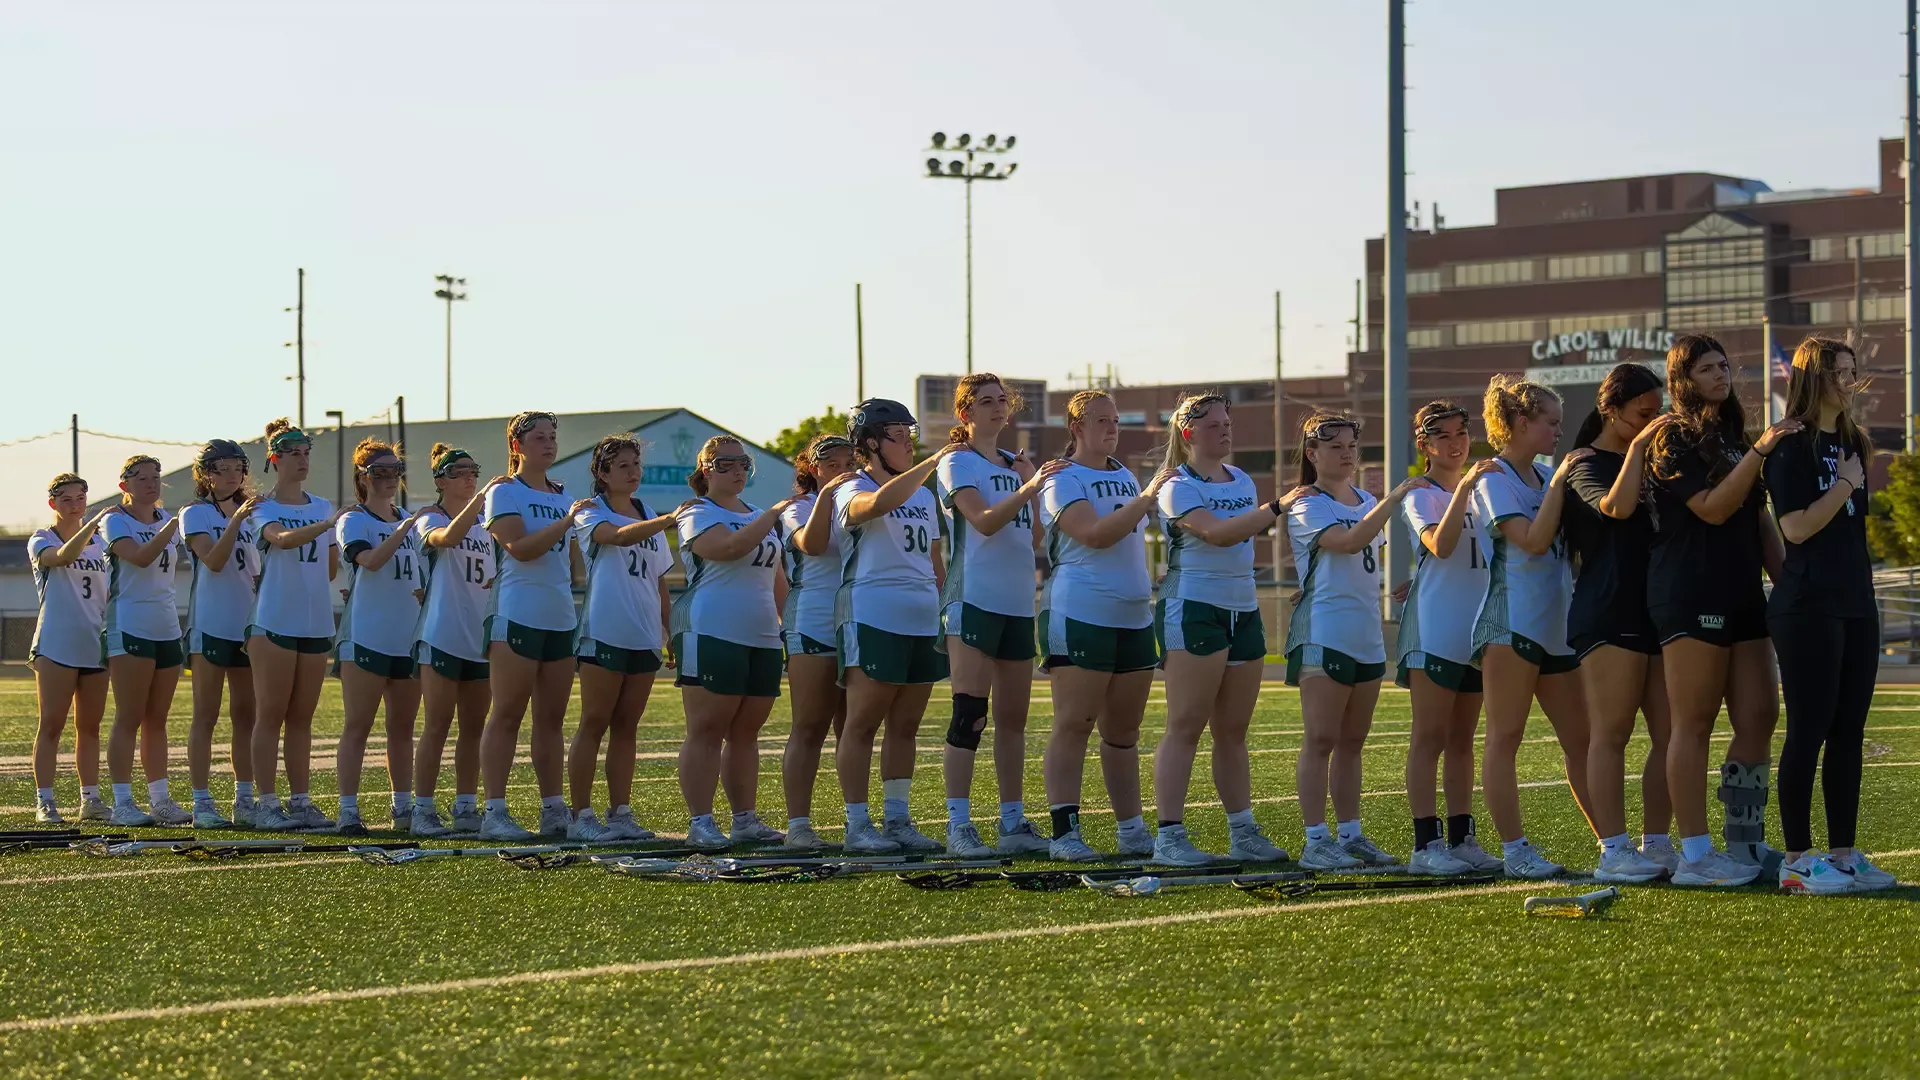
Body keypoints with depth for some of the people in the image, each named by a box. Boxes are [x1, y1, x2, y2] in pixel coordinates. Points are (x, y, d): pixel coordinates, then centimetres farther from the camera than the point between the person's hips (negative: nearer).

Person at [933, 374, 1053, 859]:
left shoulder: (1016, 463, 17)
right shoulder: (957, 463, -3)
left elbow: (1034, 529, 15)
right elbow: (983, 521, -18)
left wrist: (1034, 480, 2)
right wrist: (1029, 488, -30)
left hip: (1018, 602, 7)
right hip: (974, 599, -7)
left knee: (1013, 718, 8)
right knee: (970, 714, -10)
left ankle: (1014, 824, 13)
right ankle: (958, 827, -10)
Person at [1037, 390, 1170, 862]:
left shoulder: (1124, 476, 17)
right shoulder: (1062, 480, -7)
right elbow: (1095, 534, -22)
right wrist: (1146, 499, -26)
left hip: (1135, 618, 8)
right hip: (1079, 616, -7)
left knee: (1124, 730, 10)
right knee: (1074, 725, -6)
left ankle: (1132, 830, 14)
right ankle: (1064, 832, -5)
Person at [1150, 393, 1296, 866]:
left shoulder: (1241, 481, 16)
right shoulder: (1177, 487, -8)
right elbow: (1216, 533, -24)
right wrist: (1277, 507, -27)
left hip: (1243, 610, 7)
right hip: (1193, 610, -7)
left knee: (1233, 730, 10)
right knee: (1185, 726, -8)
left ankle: (1243, 833, 13)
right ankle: (1168, 836, -7)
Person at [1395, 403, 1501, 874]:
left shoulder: (1482, 489, 16)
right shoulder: (1421, 495, -5)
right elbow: (1440, 545, -25)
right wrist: (1464, 487, -30)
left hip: (1475, 631, 7)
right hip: (1433, 634, -7)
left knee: (1462, 740, 10)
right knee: (1429, 738, -6)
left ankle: (1461, 837, 14)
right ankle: (1425, 844, -8)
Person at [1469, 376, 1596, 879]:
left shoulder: (1546, 476, 17)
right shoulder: (1494, 480, -5)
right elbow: (1533, 539, -17)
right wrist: (1560, 480, -13)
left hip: (1554, 625, 8)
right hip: (1511, 624, -8)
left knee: (1580, 739, 9)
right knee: (1505, 738, -4)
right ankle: (1514, 850, -4)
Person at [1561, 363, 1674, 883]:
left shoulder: (1654, 461, 21)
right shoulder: (1586, 464, -2)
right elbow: (1617, 506, -22)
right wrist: (1638, 446, -16)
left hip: (1657, 611, 8)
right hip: (1609, 615, -7)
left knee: (1670, 734, 3)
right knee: (1610, 735, -7)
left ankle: (1656, 844, 8)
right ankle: (1614, 850, -8)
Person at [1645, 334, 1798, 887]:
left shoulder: (1734, 437, 19)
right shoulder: (1673, 437, -5)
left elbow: (1759, 523, 22)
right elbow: (1712, 508, -16)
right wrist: (1760, 451, -20)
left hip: (1742, 596, 8)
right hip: (1690, 597, -8)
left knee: (1759, 718, 4)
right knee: (1693, 725, -6)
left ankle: (1746, 845, 11)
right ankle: (1694, 855, -5)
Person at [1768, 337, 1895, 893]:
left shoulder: (1850, 441, 16)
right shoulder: (1791, 446, -8)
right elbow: (1797, 527, -17)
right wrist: (1845, 484, -11)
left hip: (1855, 603, 8)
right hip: (1808, 607, -8)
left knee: (1848, 733, 8)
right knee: (1809, 732, -6)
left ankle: (1843, 853, 12)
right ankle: (1797, 859, -2)